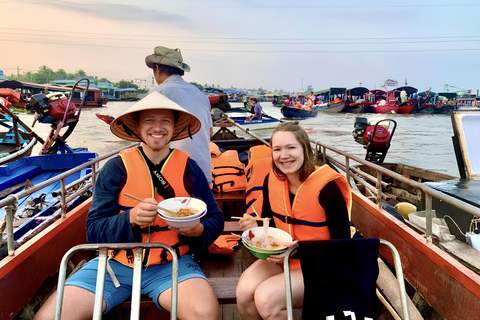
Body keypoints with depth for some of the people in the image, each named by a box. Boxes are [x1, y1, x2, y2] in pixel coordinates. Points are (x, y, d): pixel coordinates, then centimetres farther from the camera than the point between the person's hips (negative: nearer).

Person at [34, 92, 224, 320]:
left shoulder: (189, 168, 1)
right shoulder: (115, 168, -1)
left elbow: (215, 218, 6)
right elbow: (94, 231, -3)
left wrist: (198, 229, -17)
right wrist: (131, 219, -23)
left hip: (171, 264, 0)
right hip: (116, 263, 1)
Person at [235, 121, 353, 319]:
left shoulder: (327, 187, -21)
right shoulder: (272, 180, -4)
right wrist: (255, 226, -10)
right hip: (280, 257, 5)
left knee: (266, 298, -25)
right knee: (244, 292, -20)